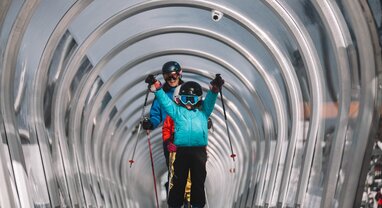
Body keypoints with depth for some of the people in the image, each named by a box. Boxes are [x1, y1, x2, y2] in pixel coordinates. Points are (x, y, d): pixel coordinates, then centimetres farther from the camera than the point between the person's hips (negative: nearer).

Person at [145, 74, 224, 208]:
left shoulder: (203, 112, 12)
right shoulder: (177, 111, 11)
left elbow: (210, 101, 0)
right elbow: (165, 101, 4)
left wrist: (214, 90, -19)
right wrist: (157, 89, -11)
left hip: (199, 151, 1)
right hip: (181, 151, 0)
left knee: (198, 181, 10)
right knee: (178, 181, 7)